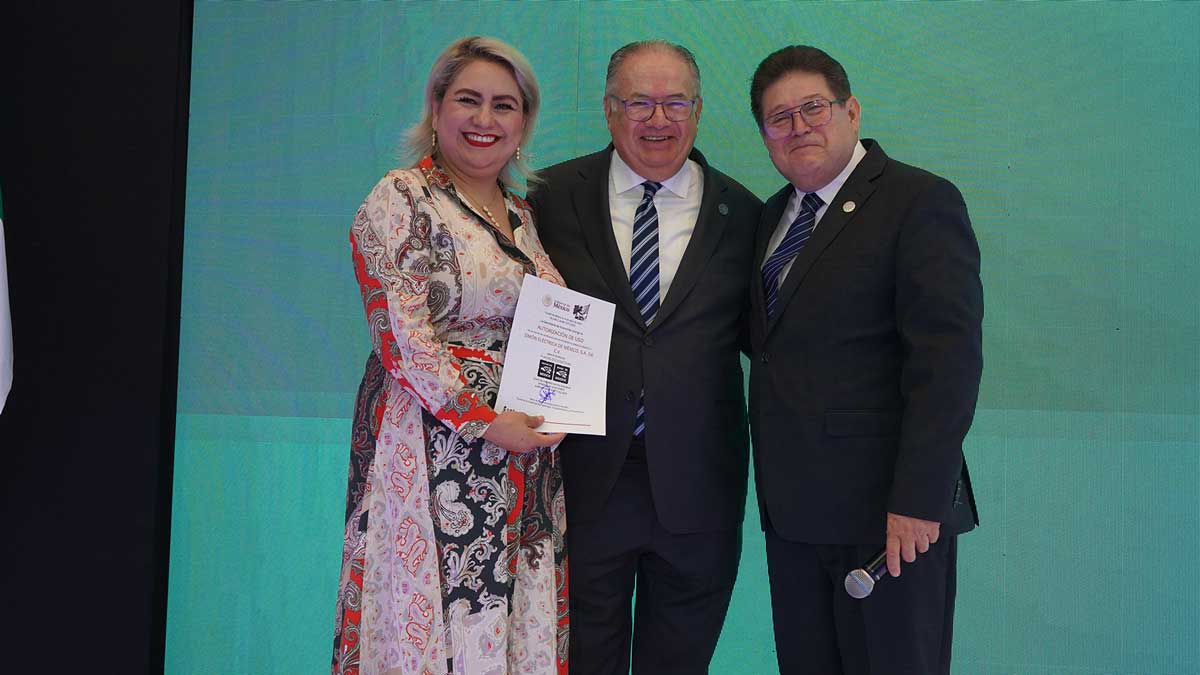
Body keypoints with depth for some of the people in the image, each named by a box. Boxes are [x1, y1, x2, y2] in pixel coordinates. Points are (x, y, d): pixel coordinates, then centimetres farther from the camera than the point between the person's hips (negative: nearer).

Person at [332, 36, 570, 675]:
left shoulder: (521, 214, 15)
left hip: (525, 449, 7)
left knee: (514, 620, 10)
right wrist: (484, 421, -16)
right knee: (433, 619, 0)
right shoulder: (400, 200, -6)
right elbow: (400, 335, -14)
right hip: (434, 445, -6)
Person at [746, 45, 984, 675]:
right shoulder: (773, 216, 15)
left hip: (888, 509, -6)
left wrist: (918, 501, -20)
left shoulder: (921, 202, -8)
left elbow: (947, 358, -16)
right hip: (793, 509, 7)